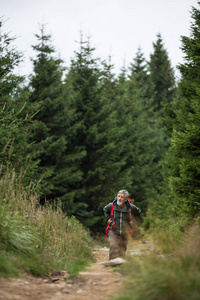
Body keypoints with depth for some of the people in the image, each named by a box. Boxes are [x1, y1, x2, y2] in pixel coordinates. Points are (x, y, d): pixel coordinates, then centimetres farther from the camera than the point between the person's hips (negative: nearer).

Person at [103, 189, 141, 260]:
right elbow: (105, 209, 14)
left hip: (125, 233, 2)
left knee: (122, 251, 8)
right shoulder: (112, 205, -11)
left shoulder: (131, 207, -11)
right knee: (113, 248, -20)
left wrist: (132, 220, 4)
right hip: (113, 232, -1)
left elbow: (138, 212, 12)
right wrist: (108, 219, 4)